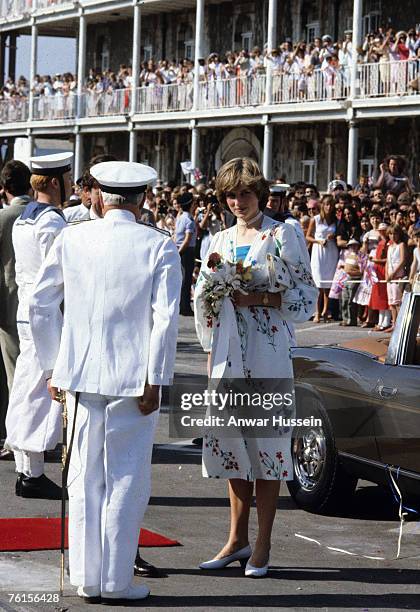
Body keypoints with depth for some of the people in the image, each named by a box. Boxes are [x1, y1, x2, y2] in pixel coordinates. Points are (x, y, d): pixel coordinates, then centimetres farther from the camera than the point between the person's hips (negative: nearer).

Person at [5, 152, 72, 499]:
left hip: (26, 311, 9)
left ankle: (25, 471, 16)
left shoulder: (22, 220, 13)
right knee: (40, 392, -5)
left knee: (25, 391, 11)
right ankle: (33, 474, -3)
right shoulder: (53, 223, -16)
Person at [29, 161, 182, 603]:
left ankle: (86, 579, 16)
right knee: (126, 480, 5)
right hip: (133, 377, -3)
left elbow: (40, 305, 5)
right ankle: (116, 582, 7)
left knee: (84, 478, 11)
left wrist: (52, 367, 14)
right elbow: (166, 317, -11)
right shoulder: (158, 246, -5)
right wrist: (155, 380, -7)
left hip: (80, 374, 3)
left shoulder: (71, 239, 3)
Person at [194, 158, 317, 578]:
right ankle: (237, 540, 15)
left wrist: (261, 298, -15)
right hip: (228, 353, 5)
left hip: (266, 353, -5)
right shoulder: (220, 241, 14)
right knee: (230, 439, 6)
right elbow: (204, 300, 20)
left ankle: (262, 546, 1)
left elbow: (306, 293, -4)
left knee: (265, 438, -4)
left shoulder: (281, 235, -1)